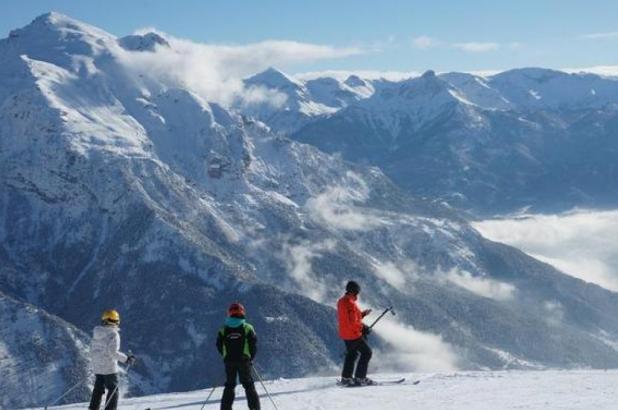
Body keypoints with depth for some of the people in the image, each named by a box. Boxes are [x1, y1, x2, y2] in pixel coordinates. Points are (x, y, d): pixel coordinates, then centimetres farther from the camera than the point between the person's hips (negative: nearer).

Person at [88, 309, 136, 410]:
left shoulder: (96, 333, 6)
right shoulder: (113, 334, -16)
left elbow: (92, 349, 13)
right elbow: (113, 352, -23)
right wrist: (126, 359, -14)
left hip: (97, 366, 7)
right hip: (109, 367, -7)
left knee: (98, 390, 17)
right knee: (113, 390, 3)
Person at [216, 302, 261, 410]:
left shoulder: (223, 330, 4)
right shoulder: (247, 328, -1)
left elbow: (219, 346, 3)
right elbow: (253, 344, -4)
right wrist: (250, 358, 9)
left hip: (229, 361, 2)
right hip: (244, 361, -2)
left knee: (229, 385, 10)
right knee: (248, 385, 5)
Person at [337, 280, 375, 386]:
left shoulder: (341, 301, 9)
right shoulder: (350, 304, -22)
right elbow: (353, 322, -26)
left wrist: (363, 313, 11)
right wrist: (364, 328, -14)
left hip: (345, 334, 10)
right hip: (354, 334, -10)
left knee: (351, 354, 21)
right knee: (366, 353, 1)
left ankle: (346, 378, 24)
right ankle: (359, 378, 0)